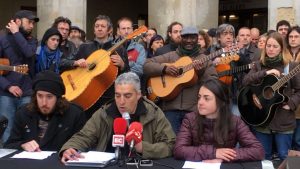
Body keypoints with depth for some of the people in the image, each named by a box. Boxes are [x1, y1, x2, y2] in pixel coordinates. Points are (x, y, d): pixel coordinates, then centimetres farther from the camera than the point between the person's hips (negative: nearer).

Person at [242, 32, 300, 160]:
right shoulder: (259, 65, 6)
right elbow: (245, 81, -7)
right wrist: (265, 73, -16)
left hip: (283, 120, -2)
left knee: (284, 157, 7)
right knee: (263, 157, 12)